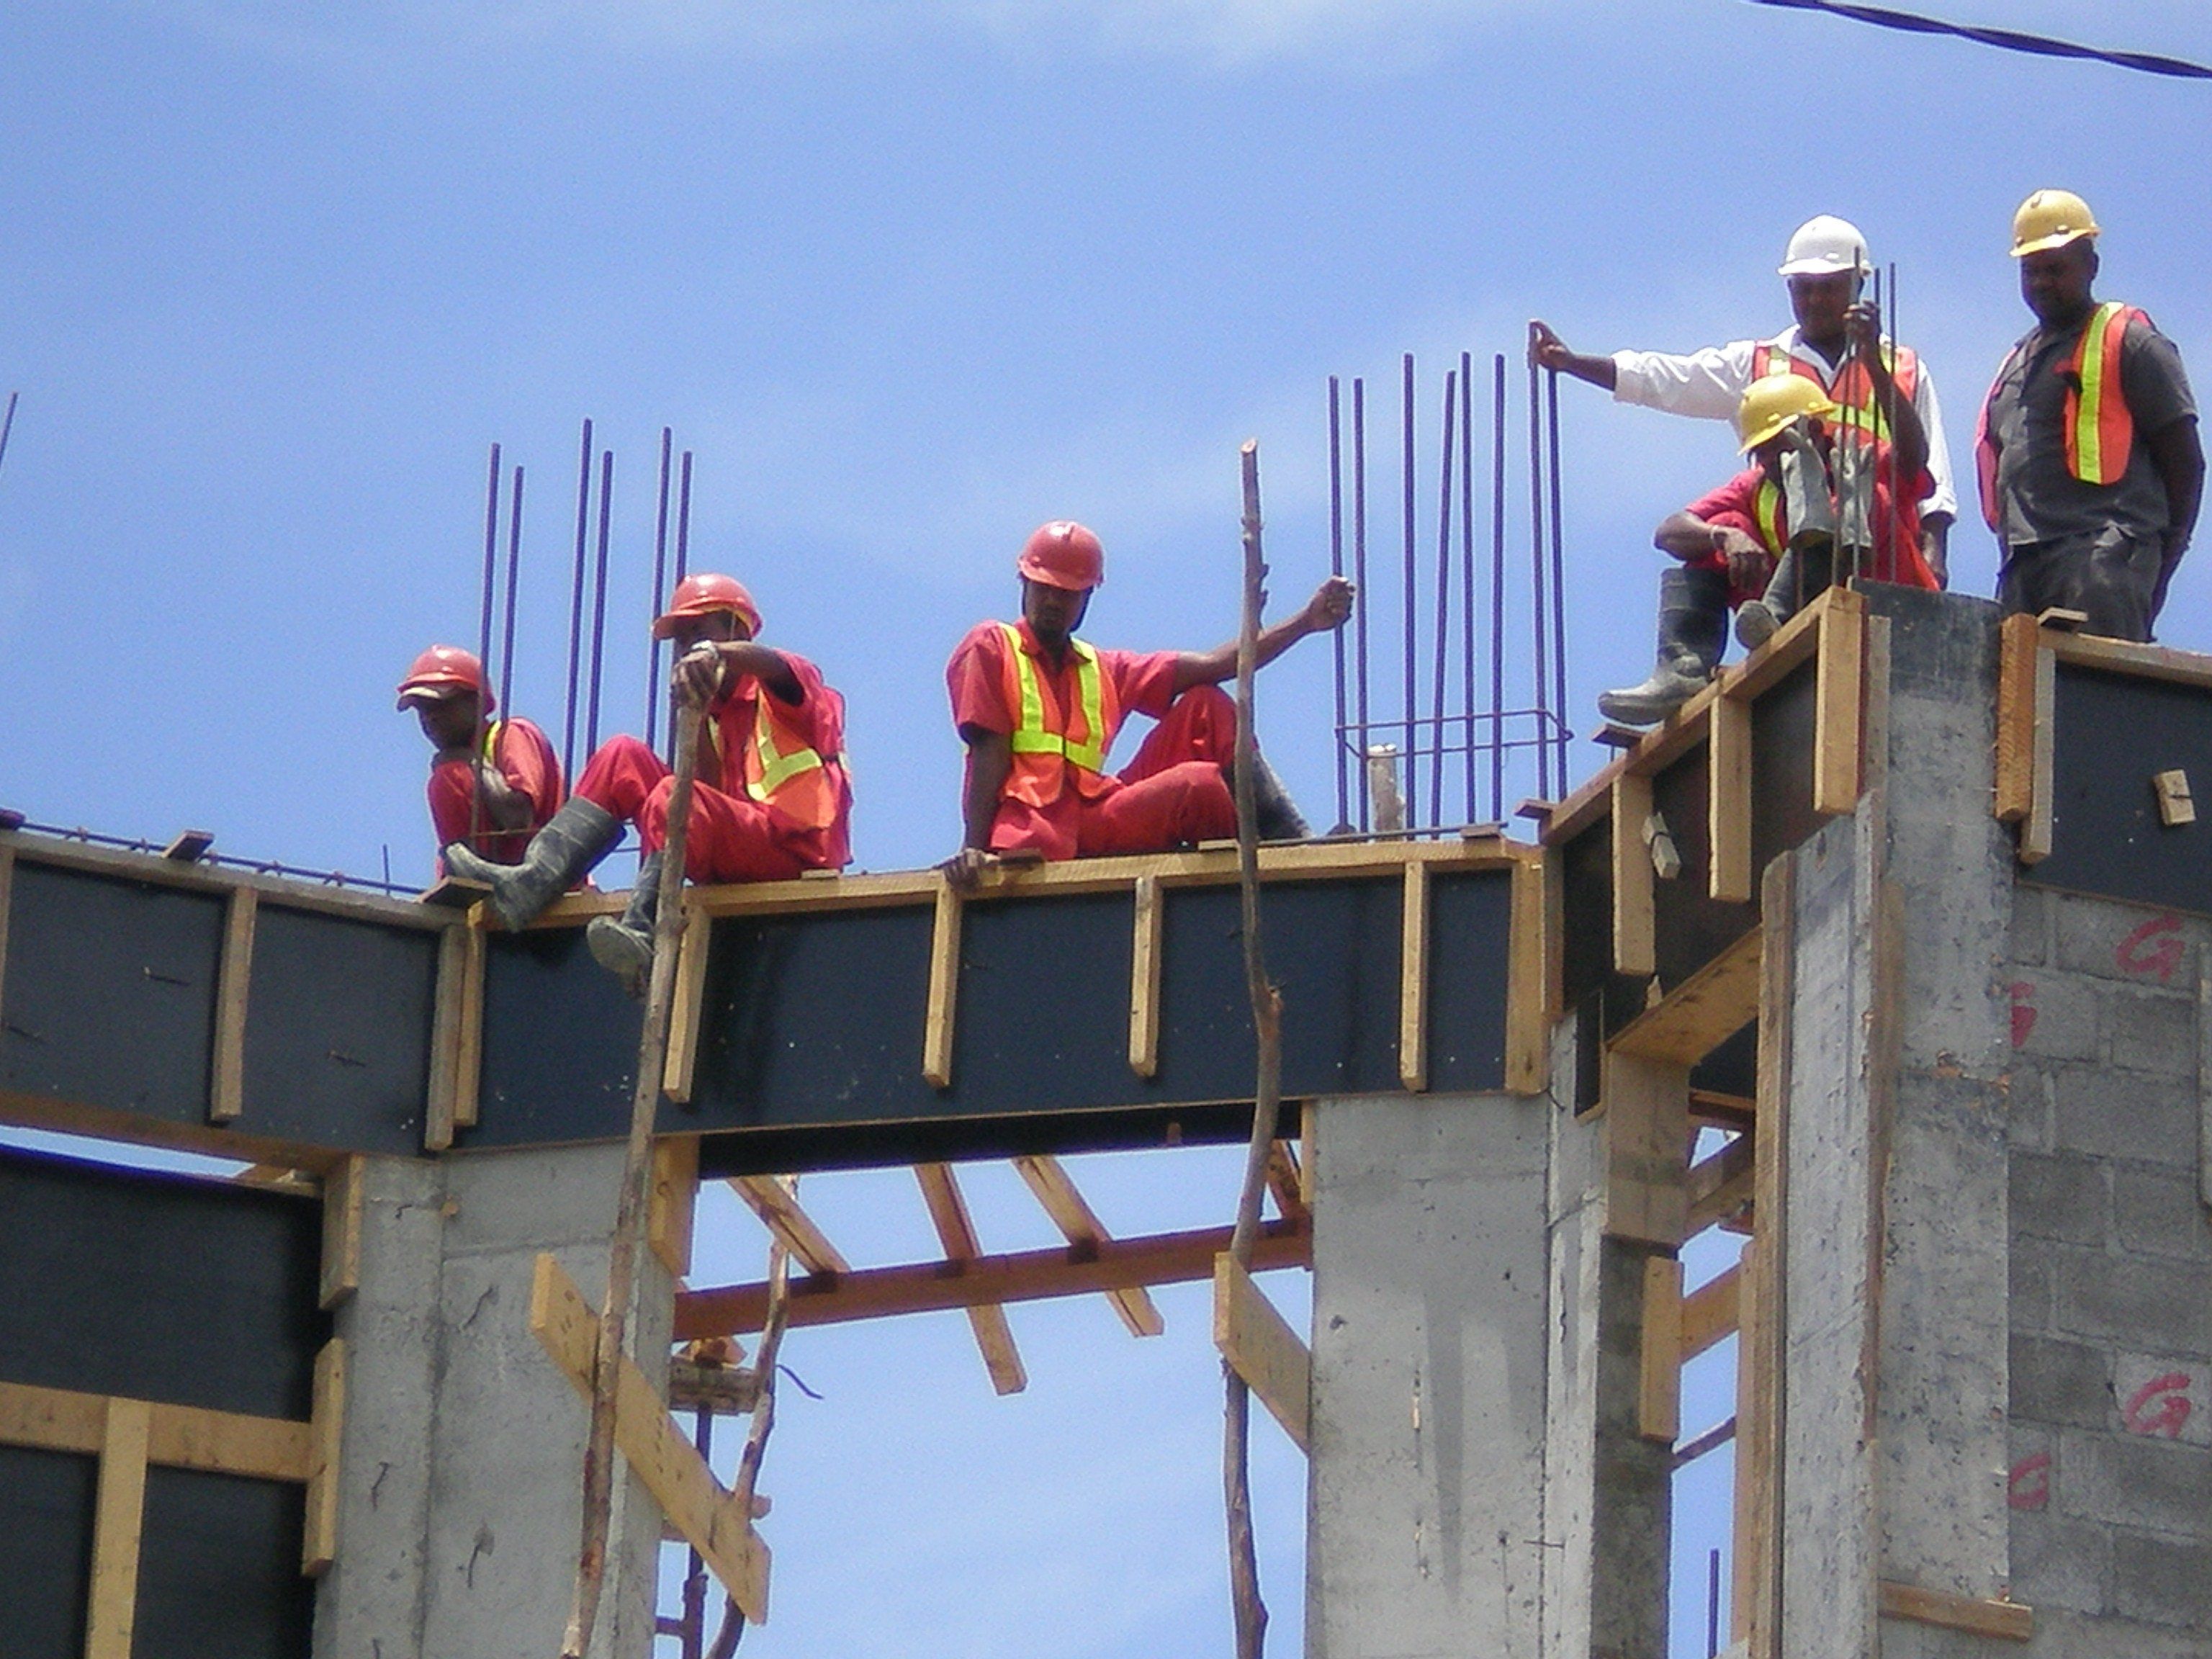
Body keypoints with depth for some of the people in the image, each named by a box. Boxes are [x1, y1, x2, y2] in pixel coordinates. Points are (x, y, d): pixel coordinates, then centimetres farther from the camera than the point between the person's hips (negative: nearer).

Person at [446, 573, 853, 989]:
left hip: (799, 851, -7)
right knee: (624, 759, 1)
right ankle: (533, 882, -17)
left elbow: (773, 664, -24)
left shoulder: (778, 692, 5)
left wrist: (713, 655, -46)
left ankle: (642, 933, -53)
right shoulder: (716, 714, 25)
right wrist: (696, 719, -1)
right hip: (738, 856, 7)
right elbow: (712, 793, 8)